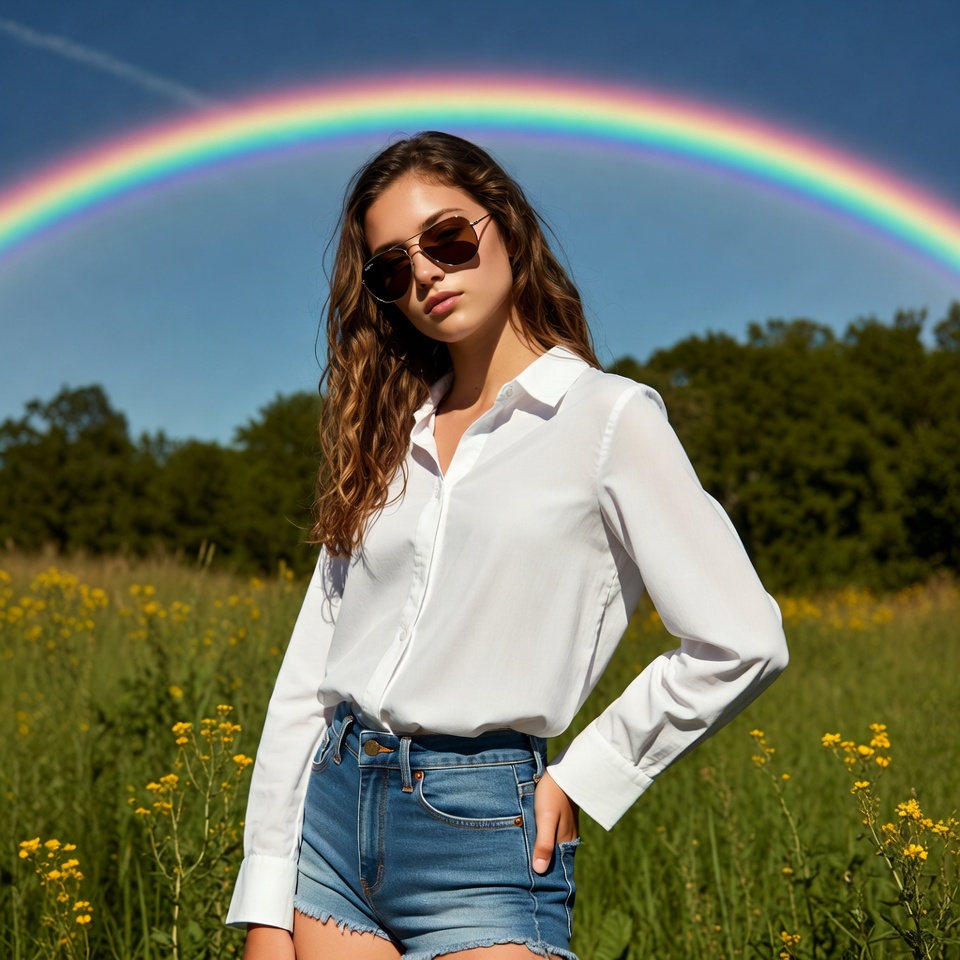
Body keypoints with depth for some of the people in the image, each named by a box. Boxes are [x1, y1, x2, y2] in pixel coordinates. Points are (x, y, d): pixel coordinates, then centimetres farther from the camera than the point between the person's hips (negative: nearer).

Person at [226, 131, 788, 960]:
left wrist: (585, 776, -4)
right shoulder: (387, 433, 11)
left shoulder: (607, 418, -3)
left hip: (479, 833, -4)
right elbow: (309, 670, 7)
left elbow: (742, 642, -8)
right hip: (332, 812, 5)